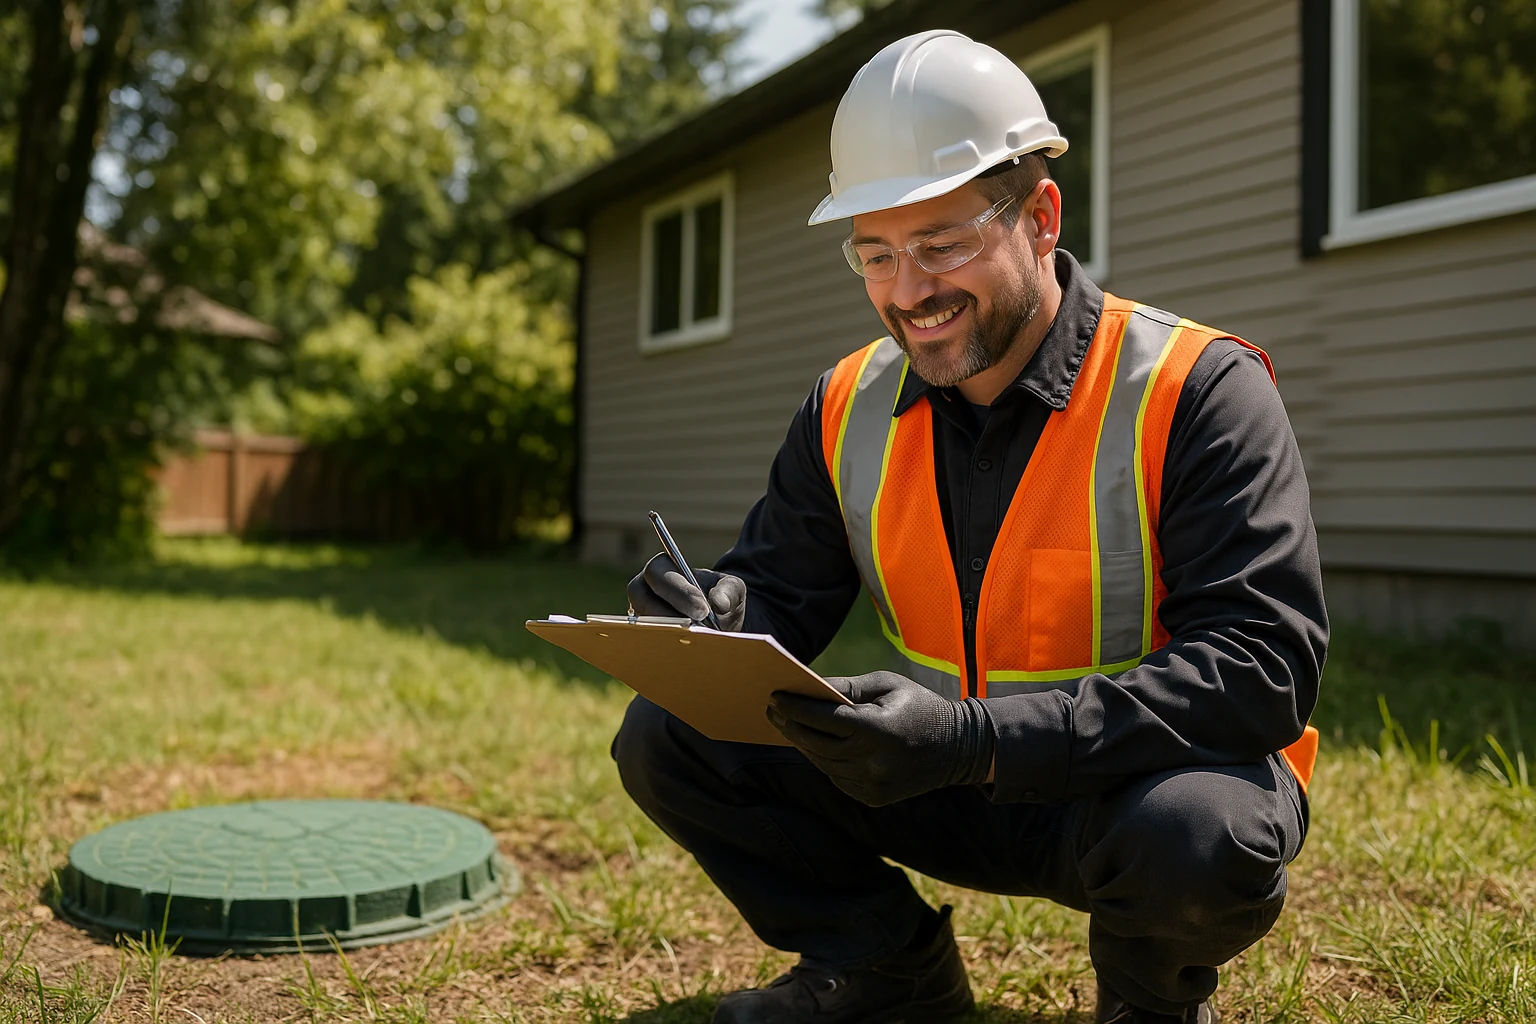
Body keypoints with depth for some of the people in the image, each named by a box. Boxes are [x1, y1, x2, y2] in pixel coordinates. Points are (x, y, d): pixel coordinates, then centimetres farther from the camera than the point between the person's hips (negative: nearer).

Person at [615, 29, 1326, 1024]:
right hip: (954, 785, 5)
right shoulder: (851, 407, -2)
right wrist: (711, 617, -24)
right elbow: (778, 592, 4)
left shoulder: (1198, 392, -19)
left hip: (1150, 782, -4)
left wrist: (976, 738, -38)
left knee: (1199, 837, -39)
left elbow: (1265, 668, -26)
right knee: (668, 736, -7)